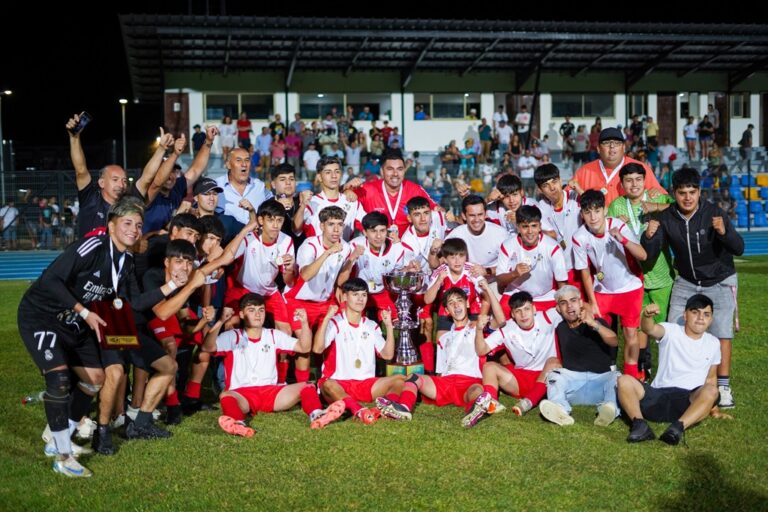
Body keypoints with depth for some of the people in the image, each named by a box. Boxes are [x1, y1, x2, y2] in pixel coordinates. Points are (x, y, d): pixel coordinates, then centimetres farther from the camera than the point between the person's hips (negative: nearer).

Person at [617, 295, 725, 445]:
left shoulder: (713, 344, 14)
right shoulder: (671, 331, 2)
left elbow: (711, 378, 24)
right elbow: (650, 329, -21)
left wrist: (713, 406, 14)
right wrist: (647, 316, -44)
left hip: (689, 402, 1)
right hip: (658, 395, -1)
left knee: (711, 391, -33)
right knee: (624, 381, -26)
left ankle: (679, 427, -43)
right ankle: (640, 425, -35)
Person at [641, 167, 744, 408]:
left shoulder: (714, 214, -20)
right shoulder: (667, 218, -11)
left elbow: (739, 249, -23)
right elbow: (650, 256, -9)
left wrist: (724, 232, -43)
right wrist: (649, 237, -30)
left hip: (719, 282, -3)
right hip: (686, 282, 3)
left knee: (721, 333, -10)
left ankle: (723, 386, 0)